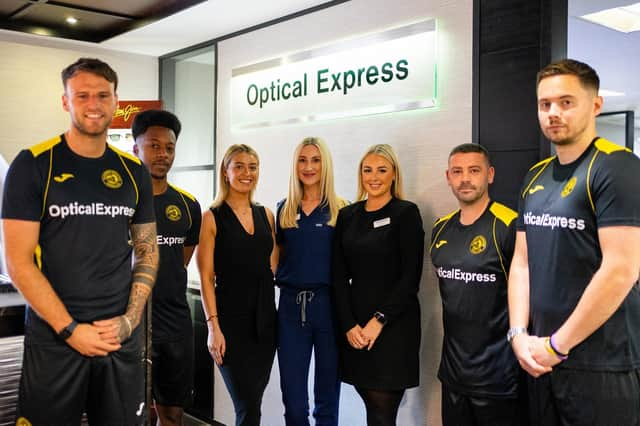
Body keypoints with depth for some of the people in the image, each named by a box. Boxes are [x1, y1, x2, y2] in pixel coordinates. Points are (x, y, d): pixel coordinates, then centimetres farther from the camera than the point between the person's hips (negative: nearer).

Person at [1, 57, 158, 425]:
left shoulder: (134, 171, 5)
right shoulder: (33, 165, -6)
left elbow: (147, 252, 9)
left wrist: (129, 319, -5)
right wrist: (70, 329, -14)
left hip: (122, 338, 3)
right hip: (53, 339, -3)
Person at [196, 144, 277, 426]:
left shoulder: (266, 215, 10)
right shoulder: (213, 217, -3)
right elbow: (206, 277, -6)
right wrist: (213, 326, -13)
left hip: (265, 318, 5)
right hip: (230, 319, -5)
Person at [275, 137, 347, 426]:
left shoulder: (340, 210, 0)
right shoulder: (284, 209, 9)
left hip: (328, 303, -2)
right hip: (290, 304, 3)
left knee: (327, 394, 9)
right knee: (292, 397, 7)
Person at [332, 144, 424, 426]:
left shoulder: (406, 213, -3)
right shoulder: (347, 216, 10)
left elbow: (410, 277, -8)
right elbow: (339, 276, 6)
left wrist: (379, 321, -12)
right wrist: (349, 325, -4)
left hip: (394, 325, -4)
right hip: (355, 325, 4)